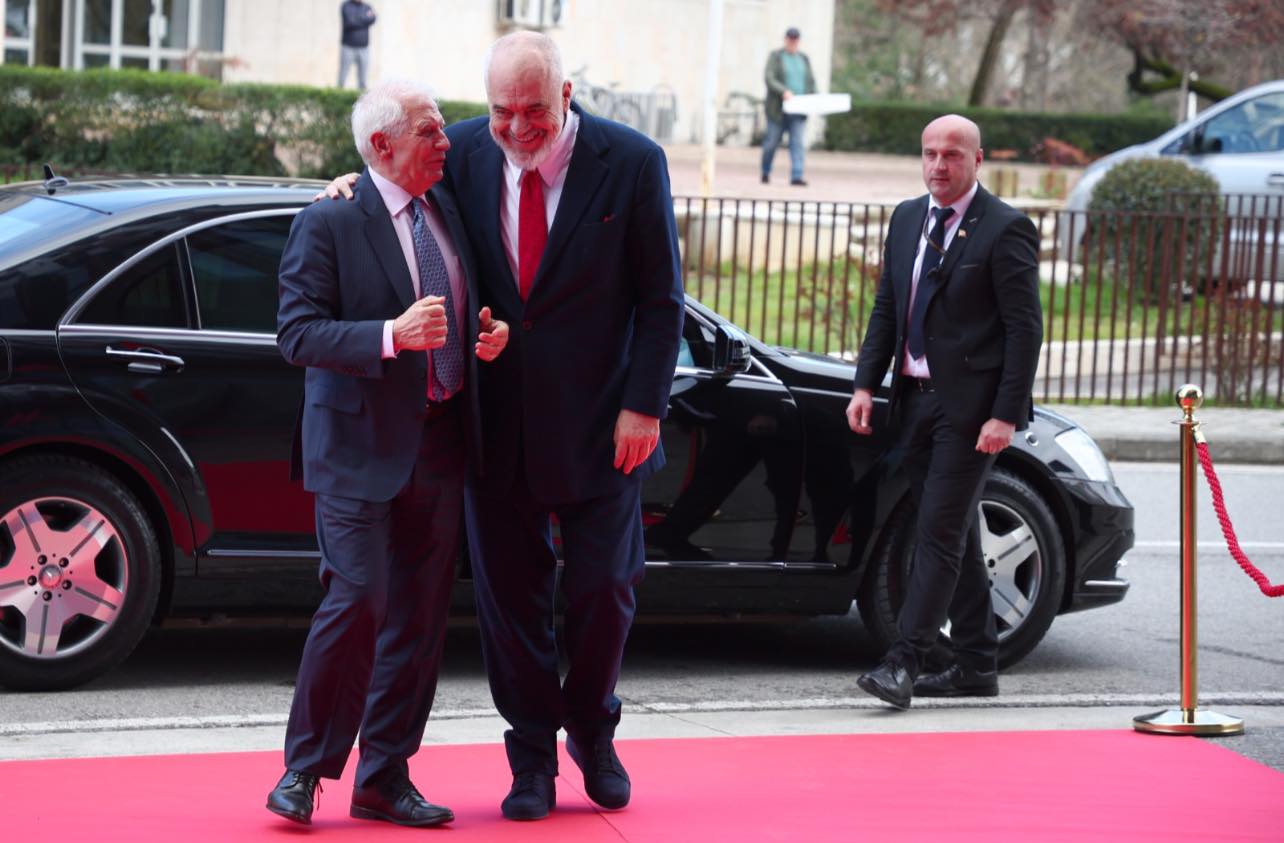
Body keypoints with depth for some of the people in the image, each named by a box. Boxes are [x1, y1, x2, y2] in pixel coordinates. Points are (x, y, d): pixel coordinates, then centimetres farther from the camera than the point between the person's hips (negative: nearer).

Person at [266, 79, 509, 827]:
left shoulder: (449, 212, 12)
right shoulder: (328, 225, -8)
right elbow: (297, 331, -15)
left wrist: (490, 335, 2)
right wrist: (392, 335, -26)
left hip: (441, 448, 7)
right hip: (363, 449, -6)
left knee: (420, 619, 8)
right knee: (357, 604, -12)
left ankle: (385, 778, 18)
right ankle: (305, 770, 5)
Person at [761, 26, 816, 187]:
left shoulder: (804, 58, 14)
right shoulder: (775, 57, -1)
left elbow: (810, 82, 13)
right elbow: (769, 79, -12)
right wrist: (784, 91, -28)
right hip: (779, 108, -3)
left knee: (799, 142, -9)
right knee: (772, 141, 6)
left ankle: (796, 176, -14)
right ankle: (766, 172, 27)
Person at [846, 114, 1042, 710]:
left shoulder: (1005, 229, -9)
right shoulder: (906, 219, 13)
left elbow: (1025, 328, -11)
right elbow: (886, 309, 16)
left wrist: (1006, 414, -17)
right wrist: (866, 385, 5)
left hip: (969, 405, -7)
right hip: (915, 396, 7)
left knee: (941, 533, -9)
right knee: (953, 533, 12)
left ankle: (904, 663, -12)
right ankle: (976, 665, 20)